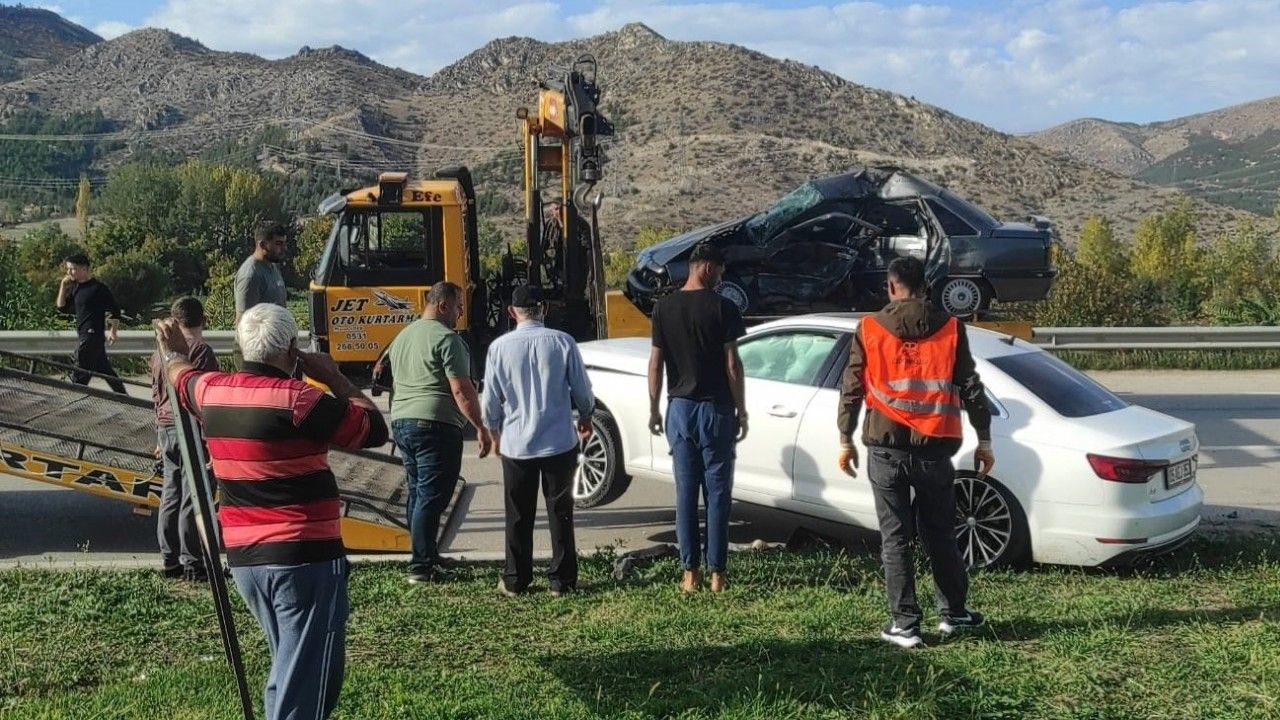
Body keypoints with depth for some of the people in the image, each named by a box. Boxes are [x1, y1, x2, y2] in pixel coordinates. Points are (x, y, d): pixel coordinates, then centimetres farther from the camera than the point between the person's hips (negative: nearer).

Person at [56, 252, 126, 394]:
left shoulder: (98, 288, -12)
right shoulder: (75, 287, 11)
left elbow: (115, 309, -10)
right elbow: (62, 308, 12)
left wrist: (113, 331, -12)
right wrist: (63, 286, 3)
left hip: (93, 334, -9)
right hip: (83, 334, 9)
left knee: (79, 374, -7)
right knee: (105, 370, 14)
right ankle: (125, 398, 21)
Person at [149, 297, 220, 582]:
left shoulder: (160, 352, 12)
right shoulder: (201, 352, -11)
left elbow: (157, 396, 19)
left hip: (166, 429, 7)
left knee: (170, 494, 12)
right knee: (192, 498, -4)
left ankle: (170, 560, 17)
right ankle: (192, 564, -1)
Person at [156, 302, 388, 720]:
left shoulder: (212, 391, 5)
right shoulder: (297, 400, -16)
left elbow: (182, 377, 29)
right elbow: (375, 429, -9)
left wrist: (173, 353, 52)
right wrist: (335, 378, 2)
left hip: (243, 557, 8)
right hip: (304, 558, -8)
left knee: (288, 666, 24)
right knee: (307, 680, -2)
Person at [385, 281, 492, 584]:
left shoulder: (402, 337, 18)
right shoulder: (446, 338, -11)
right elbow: (461, 391, -16)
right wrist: (481, 428, -12)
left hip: (401, 422, 9)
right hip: (435, 425, -9)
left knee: (416, 494, 13)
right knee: (432, 497, -7)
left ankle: (427, 558, 20)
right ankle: (421, 567, -7)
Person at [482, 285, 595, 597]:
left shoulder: (500, 347, -6)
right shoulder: (563, 342, -8)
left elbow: (491, 399, 0)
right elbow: (582, 389, 0)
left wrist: (493, 432, 18)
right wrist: (585, 418, 20)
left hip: (516, 444, 0)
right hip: (560, 442, 0)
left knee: (519, 515, 11)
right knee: (560, 512, 10)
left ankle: (515, 581, 18)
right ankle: (562, 580, 15)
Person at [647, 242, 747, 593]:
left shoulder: (663, 307, 1)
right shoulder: (722, 308, -9)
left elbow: (656, 363, 2)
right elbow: (732, 365, -9)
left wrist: (654, 409, 11)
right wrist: (741, 410, -1)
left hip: (680, 408, 3)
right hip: (716, 409, -3)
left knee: (686, 492, 8)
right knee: (717, 493, 5)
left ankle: (691, 572, 10)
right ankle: (717, 572, 8)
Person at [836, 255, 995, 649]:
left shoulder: (869, 329, -1)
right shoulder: (950, 328, 1)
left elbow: (851, 389, 1)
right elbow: (971, 388, 3)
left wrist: (845, 440, 10)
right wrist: (984, 441, 11)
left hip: (886, 449, -1)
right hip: (934, 449, 1)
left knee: (895, 538, 5)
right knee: (940, 534, 15)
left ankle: (904, 624, 6)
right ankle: (953, 613, 25)